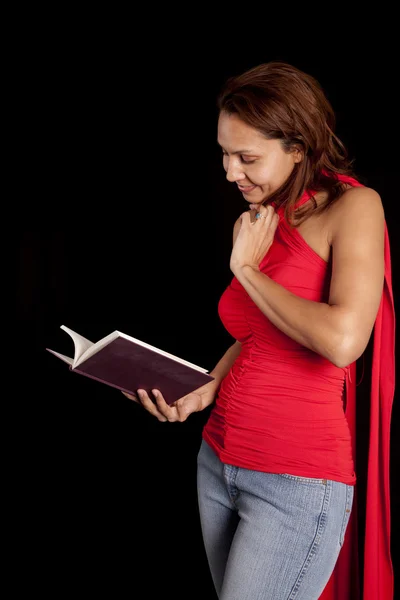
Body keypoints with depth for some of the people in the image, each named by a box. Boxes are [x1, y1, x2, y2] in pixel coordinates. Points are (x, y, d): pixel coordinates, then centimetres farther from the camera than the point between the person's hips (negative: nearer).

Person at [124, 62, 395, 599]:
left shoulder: (352, 207, -10)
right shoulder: (253, 225, 10)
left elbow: (343, 341, -26)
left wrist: (247, 269, -13)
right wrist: (203, 392, 2)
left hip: (297, 479, -7)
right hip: (219, 461, 7)